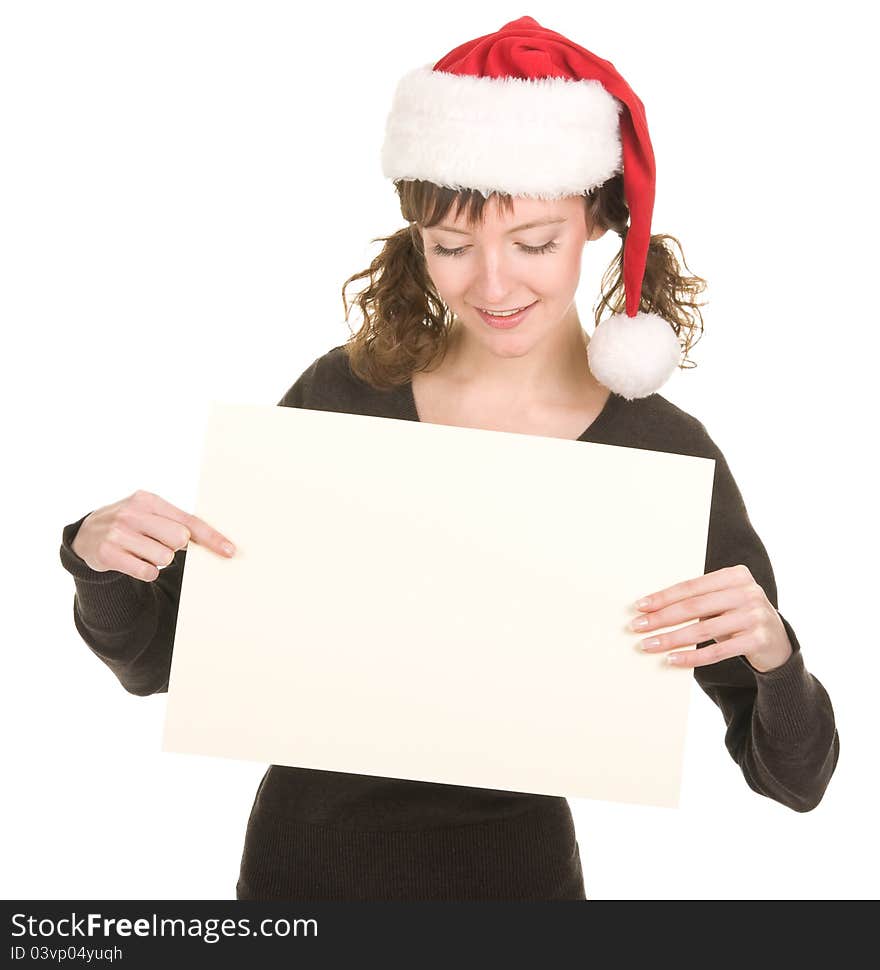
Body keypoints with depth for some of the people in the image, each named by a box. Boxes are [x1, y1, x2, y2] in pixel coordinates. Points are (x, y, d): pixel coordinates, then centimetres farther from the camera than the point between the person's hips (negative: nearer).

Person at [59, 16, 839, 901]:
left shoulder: (666, 456, -15)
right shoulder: (342, 395, -11)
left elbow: (793, 779, -11)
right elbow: (155, 661, -3)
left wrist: (770, 653, -30)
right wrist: (103, 558, -23)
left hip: (511, 868, -2)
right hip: (301, 857, 2)